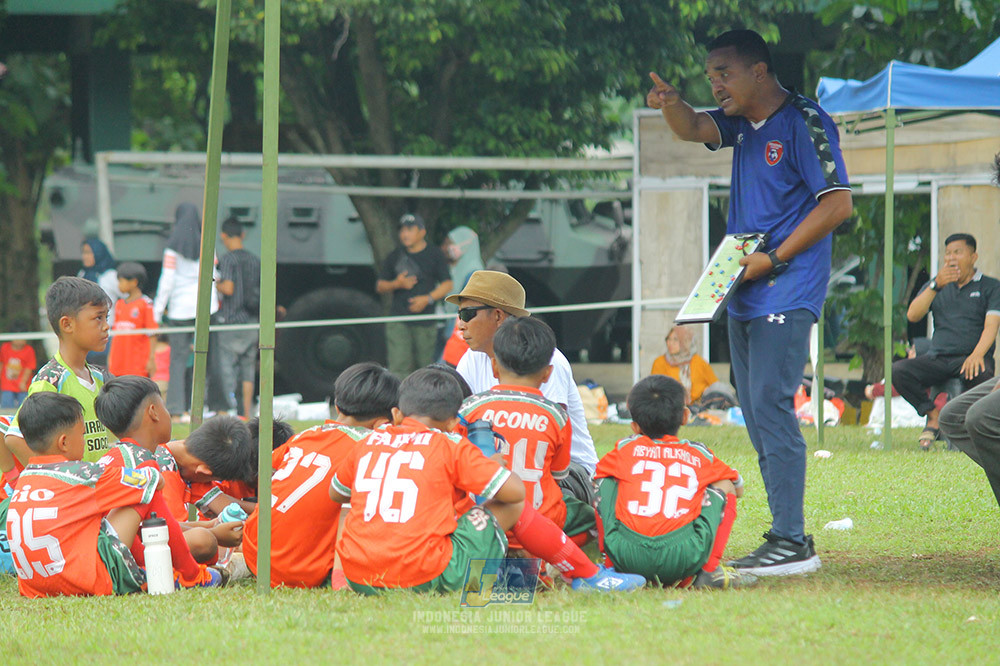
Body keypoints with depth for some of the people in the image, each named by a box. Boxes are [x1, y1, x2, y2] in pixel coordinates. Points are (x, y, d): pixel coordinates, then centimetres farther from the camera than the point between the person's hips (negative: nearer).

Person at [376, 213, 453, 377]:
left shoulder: (434, 254, 4)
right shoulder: (395, 256, 9)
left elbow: (447, 284, 3)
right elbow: (380, 286, 13)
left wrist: (427, 299, -11)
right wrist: (397, 284, -8)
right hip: (398, 321, 1)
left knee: (425, 363, 3)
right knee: (399, 365, -10)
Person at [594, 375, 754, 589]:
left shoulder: (625, 448, 21)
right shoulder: (700, 455, 21)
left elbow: (596, 476, 41)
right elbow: (739, 488, 38)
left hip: (625, 555, 1)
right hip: (684, 559, -1)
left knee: (606, 481, 27)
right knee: (725, 485, 22)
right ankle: (710, 570, 13)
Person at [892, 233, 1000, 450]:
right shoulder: (935, 285, 20)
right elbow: (912, 315, 3)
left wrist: (977, 355, -26)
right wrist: (936, 286, -10)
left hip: (970, 357, -3)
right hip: (938, 357, 3)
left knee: (979, 374, -40)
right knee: (898, 371, -24)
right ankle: (934, 417, -11)